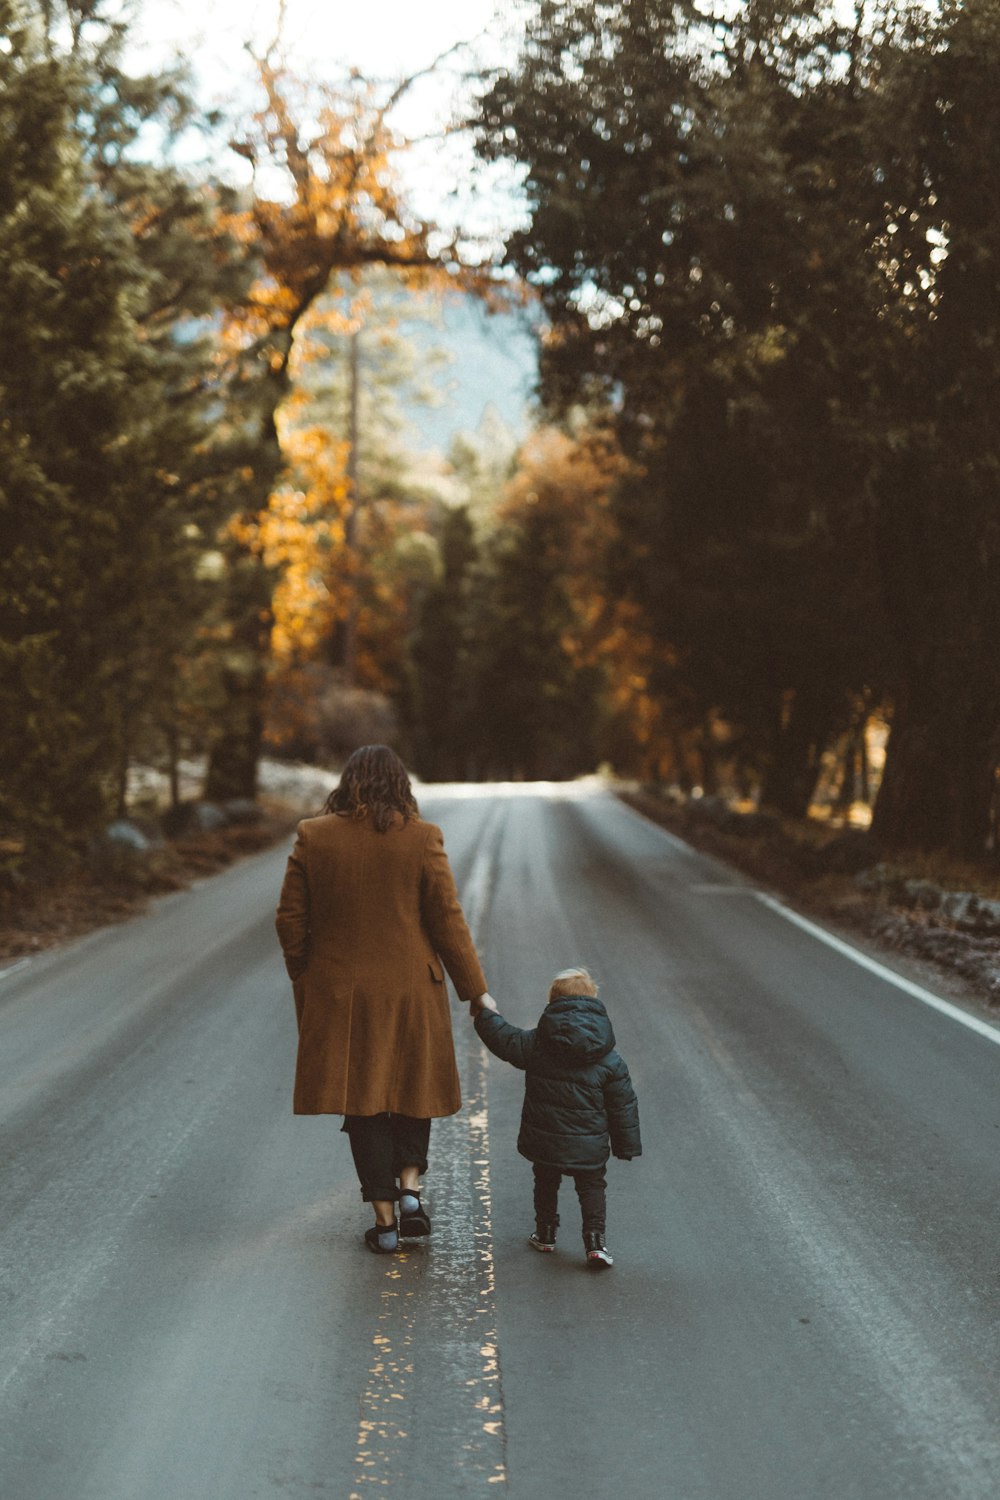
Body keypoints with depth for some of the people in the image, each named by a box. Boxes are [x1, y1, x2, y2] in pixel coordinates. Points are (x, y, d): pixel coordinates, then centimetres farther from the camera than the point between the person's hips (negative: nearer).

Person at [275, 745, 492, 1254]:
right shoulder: (422, 838, -8)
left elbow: (290, 921, -1)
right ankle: (410, 1187, 5)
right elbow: (448, 921, -6)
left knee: (362, 1102, 9)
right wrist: (475, 989, 3)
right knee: (412, 1090, 20)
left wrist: (304, 980, 14)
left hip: (340, 995, 1)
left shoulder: (312, 837, -4)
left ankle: (384, 1219, 12)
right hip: (410, 992, 0)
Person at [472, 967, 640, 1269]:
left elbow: (505, 1041, 0)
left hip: (544, 1142, 1)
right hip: (589, 1147, -1)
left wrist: (487, 1014, 16)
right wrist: (627, 1146, 9)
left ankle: (545, 1234, 34)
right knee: (592, 1187, 15)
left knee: (546, 1183, 24)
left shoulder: (535, 1045, -12)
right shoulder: (610, 1061, -8)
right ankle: (595, 1241, 3)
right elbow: (623, 1105, -2)